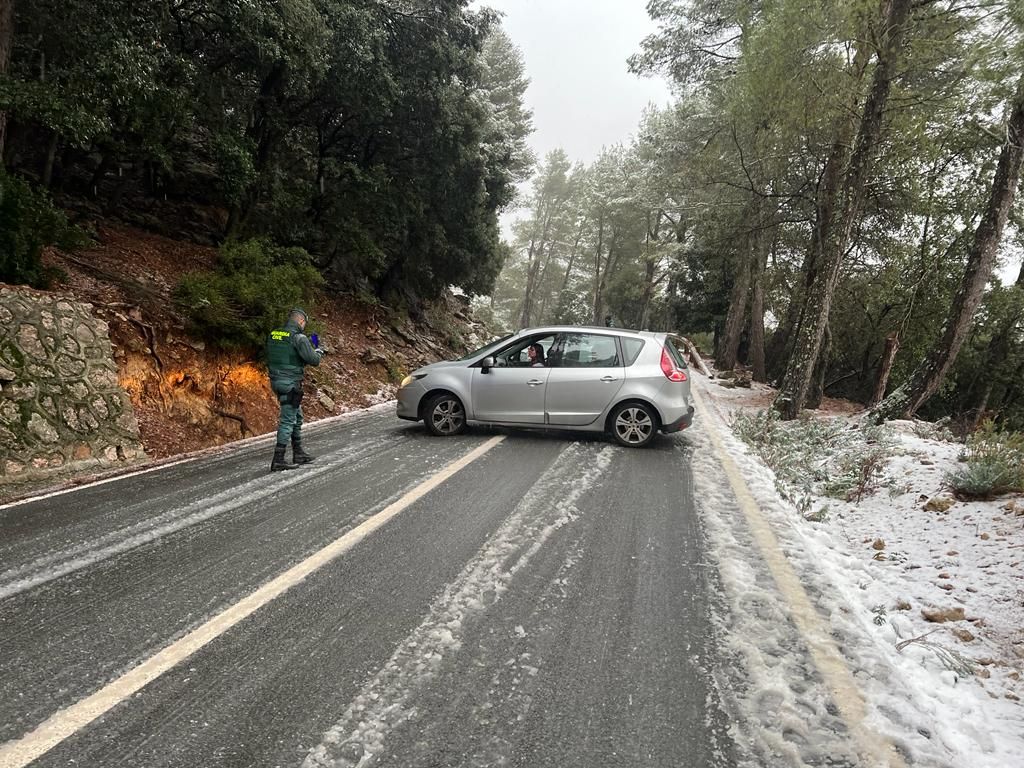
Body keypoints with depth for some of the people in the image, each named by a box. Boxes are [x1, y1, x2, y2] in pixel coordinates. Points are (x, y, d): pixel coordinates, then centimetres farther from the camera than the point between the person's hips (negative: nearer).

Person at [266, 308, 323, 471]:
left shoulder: (273, 335, 10)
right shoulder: (299, 337, -13)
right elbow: (313, 360, -15)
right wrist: (319, 353, 7)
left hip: (276, 381, 8)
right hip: (291, 383, -8)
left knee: (297, 417, 19)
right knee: (288, 420, -3)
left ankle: (298, 454, 27)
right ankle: (278, 460, -3)